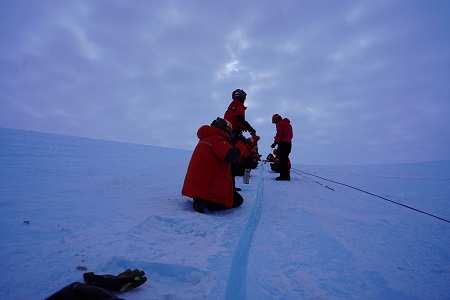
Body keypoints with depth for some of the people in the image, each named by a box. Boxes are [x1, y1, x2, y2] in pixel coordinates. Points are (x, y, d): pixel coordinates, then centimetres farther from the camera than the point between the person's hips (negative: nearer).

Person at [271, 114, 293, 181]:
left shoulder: (280, 123, -3)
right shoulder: (288, 124, 25)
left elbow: (279, 134, -14)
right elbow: (291, 135, 21)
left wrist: (275, 142, -11)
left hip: (283, 143, -9)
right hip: (289, 143, 9)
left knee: (281, 160, -9)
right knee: (285, 160, 13)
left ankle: (283, 175, -14)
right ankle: (287, 175, 14)